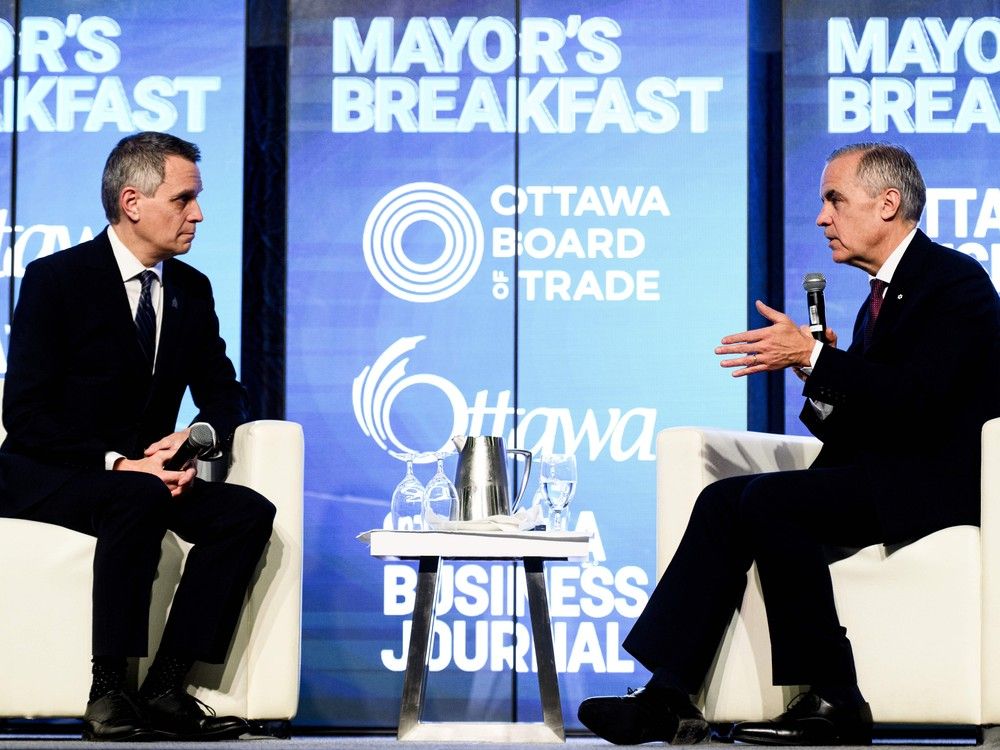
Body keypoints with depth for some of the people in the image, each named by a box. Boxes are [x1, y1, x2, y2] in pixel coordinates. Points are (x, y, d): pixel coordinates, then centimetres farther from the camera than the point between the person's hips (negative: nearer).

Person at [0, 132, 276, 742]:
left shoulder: (192, 290, 9)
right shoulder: (55, 279, -9)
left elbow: (224, 394, 14)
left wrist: (197, 438, -11)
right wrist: (117, 463, -25)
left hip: (142, 474, 6)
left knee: (249, 511, -19)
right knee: (138, 499, -37)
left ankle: (166, 689, -23)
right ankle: (108, 695, -32)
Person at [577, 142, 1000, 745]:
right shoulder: (883, 295, 21)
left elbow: (916, 398, -22)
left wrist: (815, 357, -21)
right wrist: (821, 377, -2)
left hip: (933, 485, -9)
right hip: (876, 479, 9)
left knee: (767, 500, -26)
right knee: (724, 499, -8)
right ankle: (670, 696, -15)